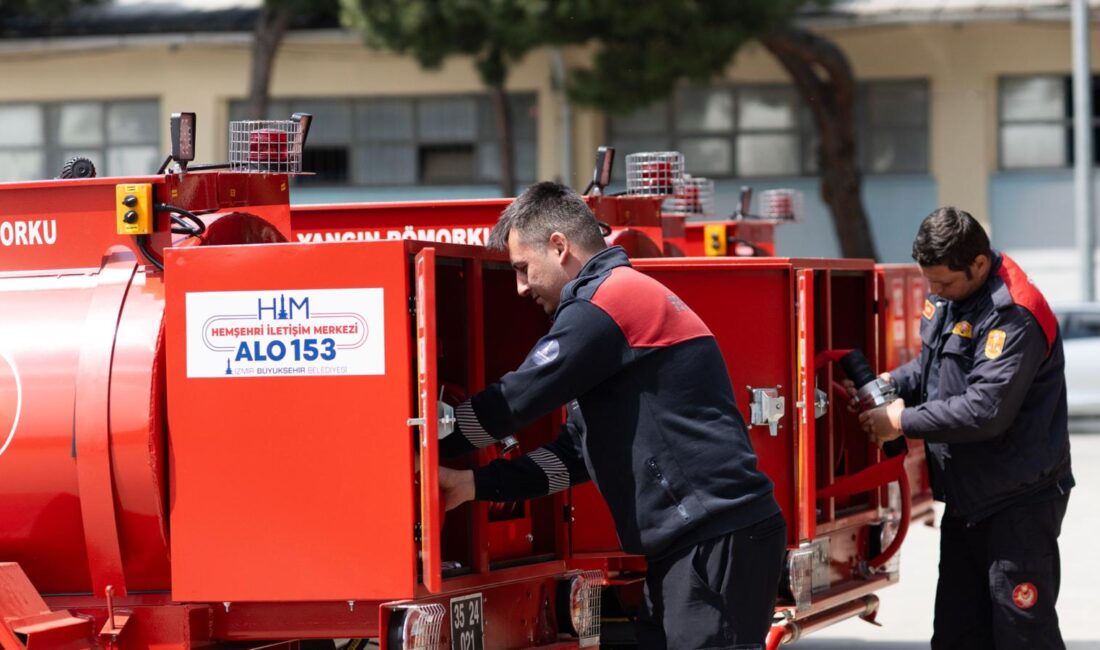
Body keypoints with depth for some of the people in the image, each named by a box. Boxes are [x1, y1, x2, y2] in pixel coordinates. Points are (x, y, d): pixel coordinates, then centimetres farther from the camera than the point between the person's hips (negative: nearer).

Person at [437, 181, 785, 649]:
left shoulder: (608, 299, -11)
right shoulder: (623, 301, 22)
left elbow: (518, 399, -13)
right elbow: (578, 449, 18)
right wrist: (474, 484, 9)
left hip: (719, 540, -10)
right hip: (693, 540, 10)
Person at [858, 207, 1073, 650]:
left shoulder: (1015, 317, -24)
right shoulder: (947, 297, 5)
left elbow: (986, 409, -28)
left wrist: (904, 422, -19)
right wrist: (895, 382, 0)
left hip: (1019, 501, -9)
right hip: (967, 495, 9)